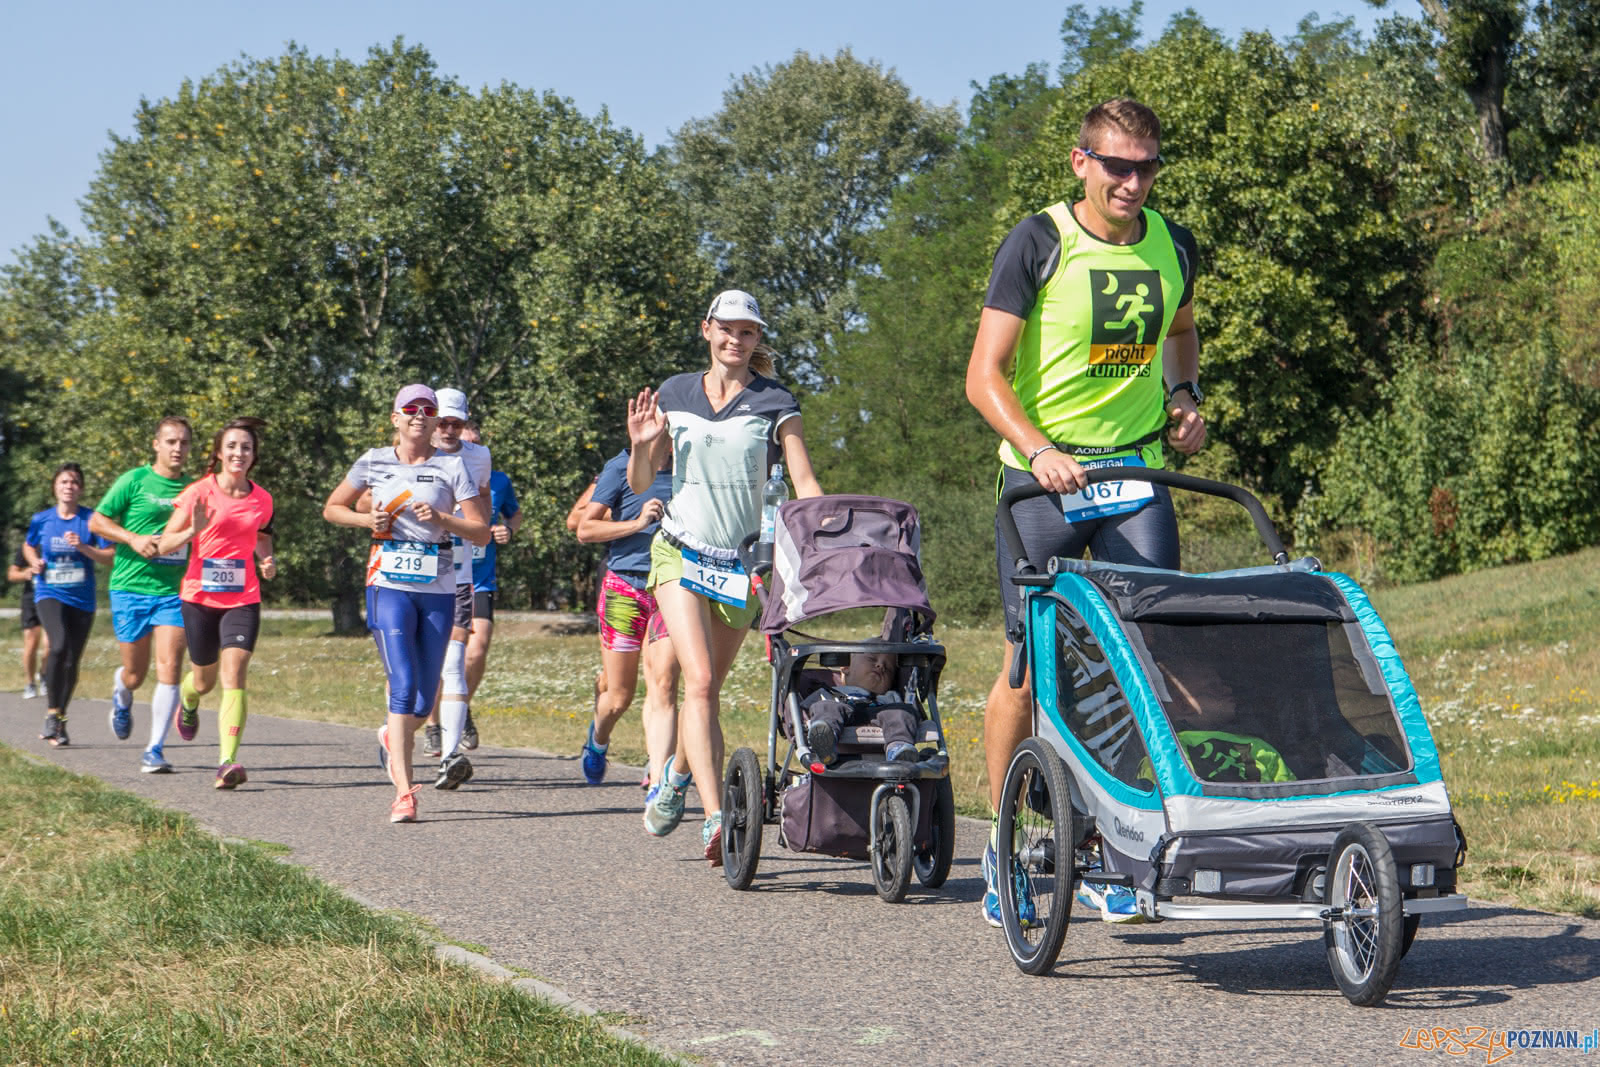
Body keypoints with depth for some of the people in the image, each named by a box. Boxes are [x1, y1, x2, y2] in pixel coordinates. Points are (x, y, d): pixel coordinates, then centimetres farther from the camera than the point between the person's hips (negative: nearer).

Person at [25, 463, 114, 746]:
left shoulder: (91, 520, -2)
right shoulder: (41, 520, 3)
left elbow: (109, 557, -4)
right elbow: (28, 546, 22)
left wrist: (83, 547, -19)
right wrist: (34, 562, 1)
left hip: (82, 600, 1)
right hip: (49, 594, -1)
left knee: (72, 662, 5)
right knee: (59, 644, -27)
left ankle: (58, 722, 24)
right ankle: (52, 712, -15)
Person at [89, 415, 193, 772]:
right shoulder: (134, 481, -2)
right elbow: (97, 521, 1)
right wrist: (133, 538, -14)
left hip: (173, 591, 2)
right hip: (131, 587, -2)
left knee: (169, 669, -12)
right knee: (136, 672, 7)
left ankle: (154, 751, -6)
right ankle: (121, 695, 45)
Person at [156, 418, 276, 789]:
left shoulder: (262, 500, 4)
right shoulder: (199, 492, -5)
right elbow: (163, 545, -5)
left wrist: (267, 561, 3)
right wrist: (193, 531, -24)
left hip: (243, 599, 1)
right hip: (200, 596, -1)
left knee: (233, 676, -16)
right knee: (204, 679, 14)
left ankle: (227, 761, -22)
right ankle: (187, 703, 52)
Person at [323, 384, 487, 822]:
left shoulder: (452, 466, 3)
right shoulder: (374, 462, 6)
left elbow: (482, 533, 0)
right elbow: (332, 508, 18)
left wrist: (441, 518, -17)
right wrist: (367, 520, -1)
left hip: (439, 589, 2)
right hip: (390, 585, -1)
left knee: (425, 699, 7)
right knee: (403, 687, -16)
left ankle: (392, 736, 42)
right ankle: (404, 793, -18)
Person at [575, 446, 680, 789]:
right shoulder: (620, 468, -2)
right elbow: (584, 529, -5)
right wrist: (638, 523, -16)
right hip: (625, 588, -2)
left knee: (663, 686, -14)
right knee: (619, 696, 8)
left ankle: (658, 781, -19)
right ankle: (598, 738, 43)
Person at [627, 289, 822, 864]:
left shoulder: (774, 402, 0)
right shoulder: (675, 394, 6)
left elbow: (806, 483, -7)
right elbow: (640, 483, 10)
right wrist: (641, 446, -11)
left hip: (741, 560, 0)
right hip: (681, 551, 0)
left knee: (709, 687, 10)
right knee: (699, 682, -17)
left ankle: (678, 773, 40)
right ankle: (716, 817, -24)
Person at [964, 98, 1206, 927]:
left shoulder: (1173, 247, 6)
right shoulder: (1037, 244, -8)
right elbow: (985, 375, -11)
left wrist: (1185, 396, 7)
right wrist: (1039, 452, -26)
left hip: (1136, 469, 3)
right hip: (1042, 475, -3)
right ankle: (1003, 844, 14)